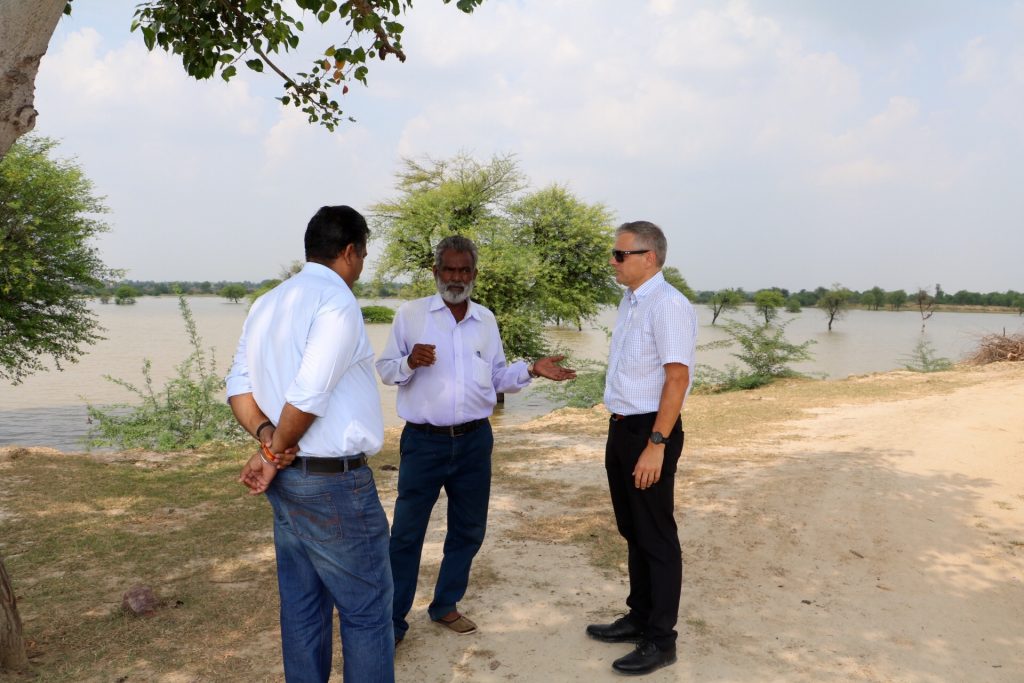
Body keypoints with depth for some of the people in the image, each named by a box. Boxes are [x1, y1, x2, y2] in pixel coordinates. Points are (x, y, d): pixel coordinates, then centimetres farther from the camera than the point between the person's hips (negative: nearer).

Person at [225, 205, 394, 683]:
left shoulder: (267, 303, 11)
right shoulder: (337, 302, -17)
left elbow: (239, 385, 9)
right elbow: (307, 395, -24)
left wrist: (267, 437, -4)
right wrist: (274, 453, -9)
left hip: (288, 479, 9)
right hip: (335, 482, -9)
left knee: (301, 607, 17)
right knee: (366, 612, 5)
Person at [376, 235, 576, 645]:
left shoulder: (486, 319, 9)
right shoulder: (411, 314, -3)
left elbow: (498, 378, 13)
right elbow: (385, 369, -2)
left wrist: (532, 370, -3)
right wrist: (410, 362, -22)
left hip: (474, 441, 4)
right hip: (423, 441, -4)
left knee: (468, 529, 14)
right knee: (406, 534, 2)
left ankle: (445, 605, 33)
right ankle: (394, 621, 17)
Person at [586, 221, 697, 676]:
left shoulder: (667, 305, -18)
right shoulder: (629, 303, 11)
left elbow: (676, 378, -22)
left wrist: (656, 445, -23)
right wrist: (621, 433, 17)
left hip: (649, 432, -9)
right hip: (621, 429, 9)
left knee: (656, 536, 4)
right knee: (632, 531, 19)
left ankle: (660, 639, 19)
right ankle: (639, 617, 36)